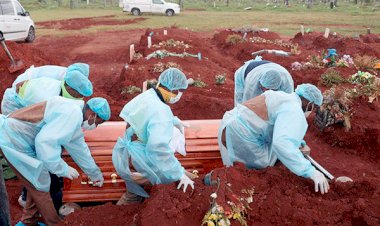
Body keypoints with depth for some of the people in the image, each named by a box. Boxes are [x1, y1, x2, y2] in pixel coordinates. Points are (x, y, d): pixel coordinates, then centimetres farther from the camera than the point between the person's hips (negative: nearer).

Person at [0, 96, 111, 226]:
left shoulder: (75, 113, 11)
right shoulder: (73, 113, -22)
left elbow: (79, 148, 21)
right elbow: (45, 141, -32)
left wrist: (95, 174, 30)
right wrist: (63, 168, -21)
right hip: (13, 138, -10)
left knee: (37, 182, 19)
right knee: (41, 184, 1)